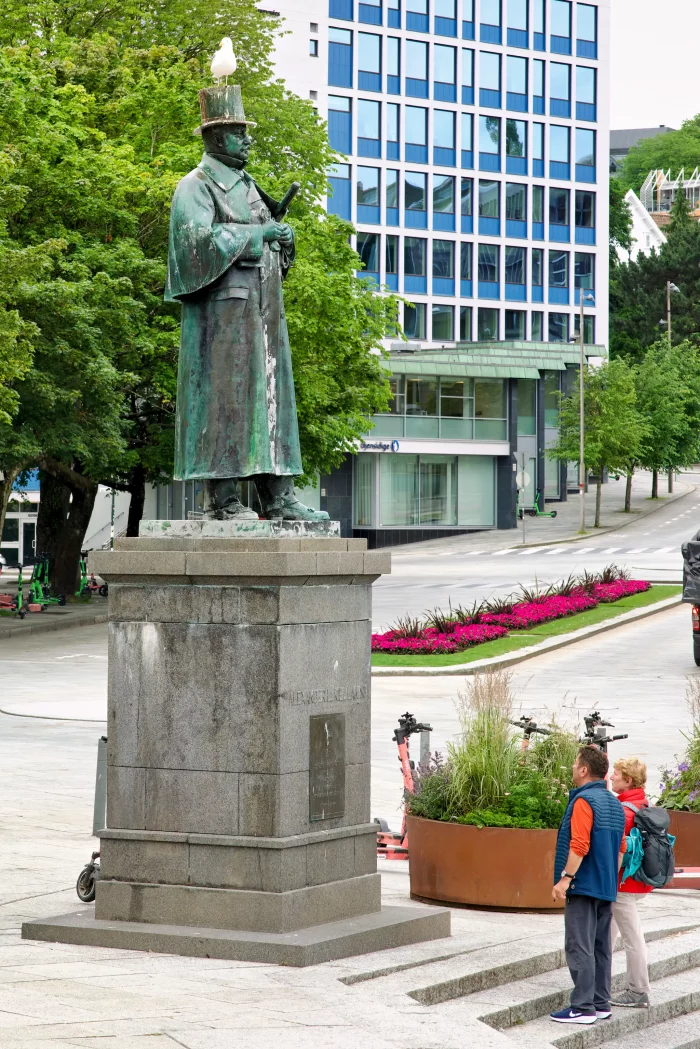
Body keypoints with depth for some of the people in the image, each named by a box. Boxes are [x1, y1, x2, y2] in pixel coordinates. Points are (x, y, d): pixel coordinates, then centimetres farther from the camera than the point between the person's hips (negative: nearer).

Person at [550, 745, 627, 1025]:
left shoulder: (584, 801, -14)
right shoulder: (614, 803, 14)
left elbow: (579, 846, -22)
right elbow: (620, 848, 18)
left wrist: (565, 878, -19)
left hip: (584, 886, -9)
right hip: (606, 888, 9)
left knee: (579, 947, -8)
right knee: (600, 946, 12)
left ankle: (583, 1007, -10)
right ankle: (601, 1003, 15)